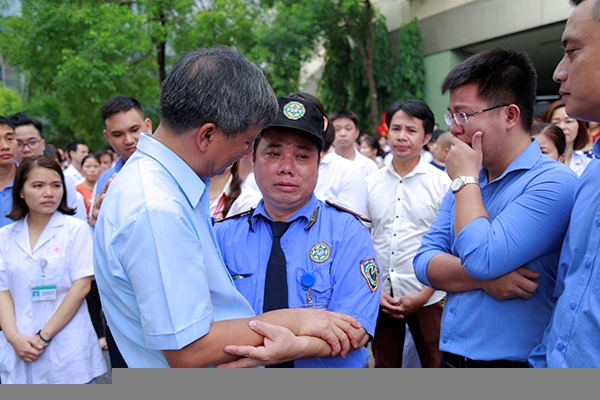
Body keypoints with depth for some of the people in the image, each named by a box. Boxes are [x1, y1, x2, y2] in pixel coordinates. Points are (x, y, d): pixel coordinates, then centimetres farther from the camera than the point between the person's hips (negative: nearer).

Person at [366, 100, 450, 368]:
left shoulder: (442, 183, -4)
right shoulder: (371, 183, 5)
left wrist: (424, 295, -10)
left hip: (426, 300, -3)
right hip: (380, 298, 3)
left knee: (435, 364, 3)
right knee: (384, 366, 14)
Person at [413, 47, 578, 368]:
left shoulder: (553, 182, -17)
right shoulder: (469, 182, 6)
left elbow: (482, 258, -26)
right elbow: (424, 261, 1)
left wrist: (466, 178, -13)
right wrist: (484, 277, -17)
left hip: (510, 362, -6)